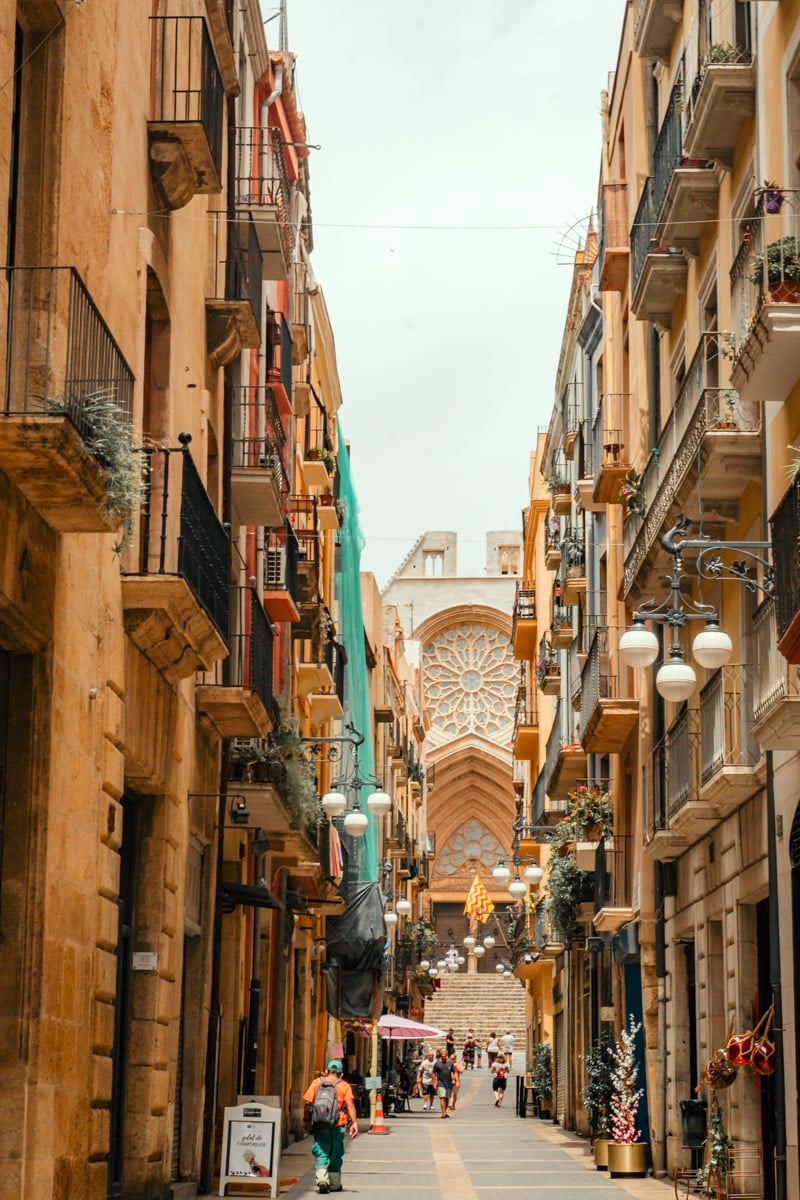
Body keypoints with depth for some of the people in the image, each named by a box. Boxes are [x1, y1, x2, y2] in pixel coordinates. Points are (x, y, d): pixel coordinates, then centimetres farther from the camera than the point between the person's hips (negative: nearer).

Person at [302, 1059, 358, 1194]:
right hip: (337, 1126, 0)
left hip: (319, 1125, 0)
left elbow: (308, 1102, 1)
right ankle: (334, 1184, 23)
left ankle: (322, 1180, -18)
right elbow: (350, 1104, -7)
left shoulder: (316, 1082, 6)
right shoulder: (344, 1085, 4)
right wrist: (354, 1122, -11)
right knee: (335, 1155, 14)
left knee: (321, 1153, 2)